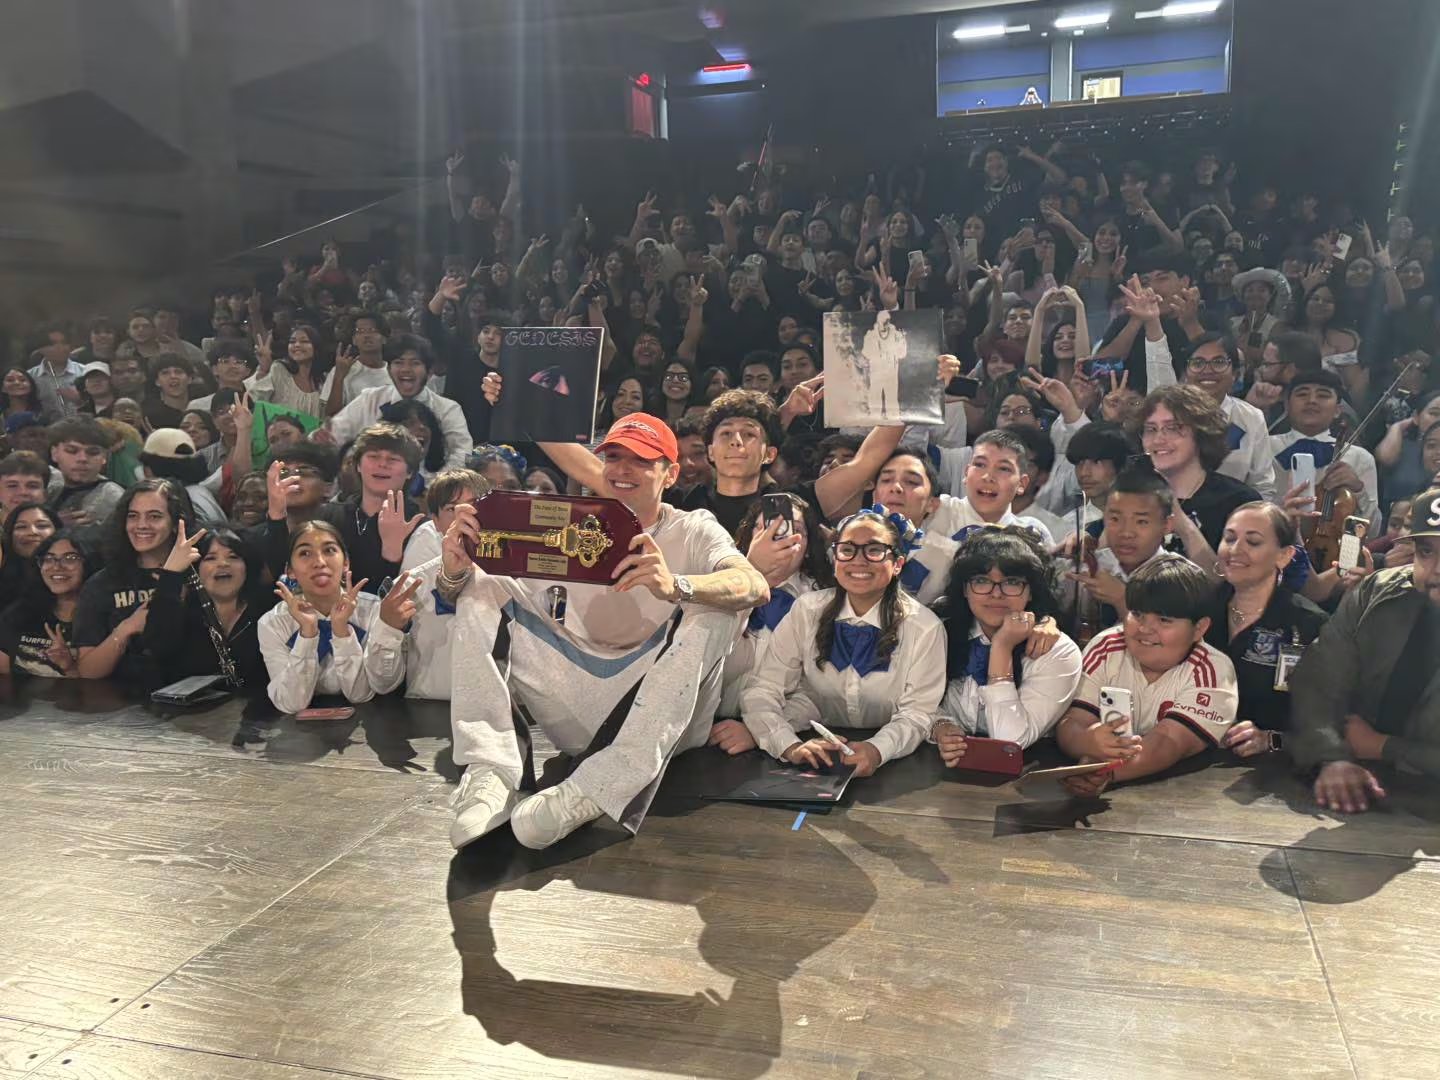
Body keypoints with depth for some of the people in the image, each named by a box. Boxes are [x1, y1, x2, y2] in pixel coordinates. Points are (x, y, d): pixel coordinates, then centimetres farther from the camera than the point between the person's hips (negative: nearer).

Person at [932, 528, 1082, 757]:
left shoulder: (1059, 652, -11)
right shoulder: (944, 633, -3)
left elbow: (1012, 741, -18)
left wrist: (1002, 650, -20)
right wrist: (940, 728, -16)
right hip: (952, 768, 3)